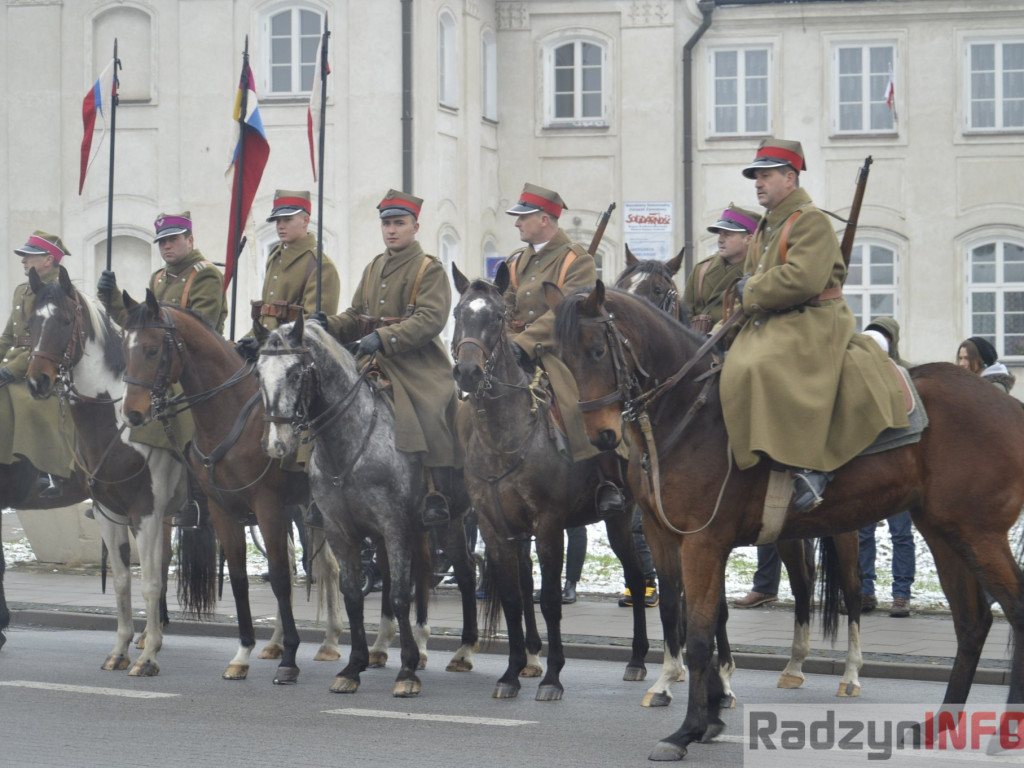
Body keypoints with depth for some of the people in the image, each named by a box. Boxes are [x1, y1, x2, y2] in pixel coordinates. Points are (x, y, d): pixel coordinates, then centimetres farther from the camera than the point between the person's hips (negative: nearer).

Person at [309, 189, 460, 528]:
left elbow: (431, 319, -18)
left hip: (418, 367, -7)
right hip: (376, 366, 7)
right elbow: (356, 317, 21)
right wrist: (328, 324, -1)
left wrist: (383, 337, -29)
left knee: (431, 417, -28)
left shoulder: (430, 269, -3)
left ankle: (438, 497, -18)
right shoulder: (374, 268, 19)